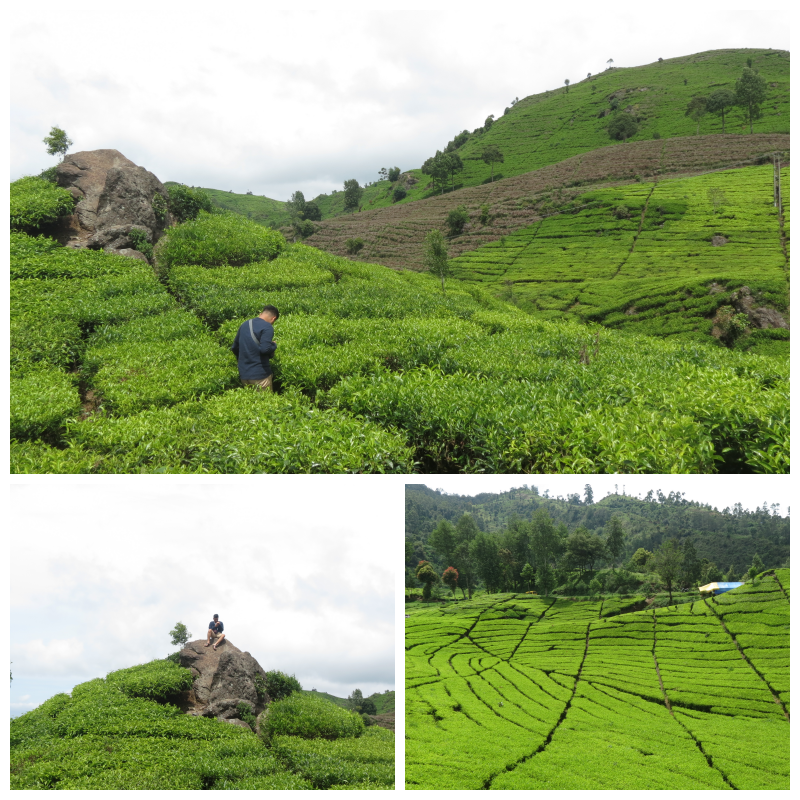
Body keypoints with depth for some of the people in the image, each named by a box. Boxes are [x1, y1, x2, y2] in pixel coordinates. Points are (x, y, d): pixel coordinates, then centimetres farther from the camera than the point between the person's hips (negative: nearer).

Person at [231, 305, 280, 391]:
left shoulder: (244, 325, 12)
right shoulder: (267, 327, -12)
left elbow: (234, 347, 18)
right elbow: (265, 349, -24)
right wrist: (274, 345, -4)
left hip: (243, 374, 7)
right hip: (260, 374, -7)